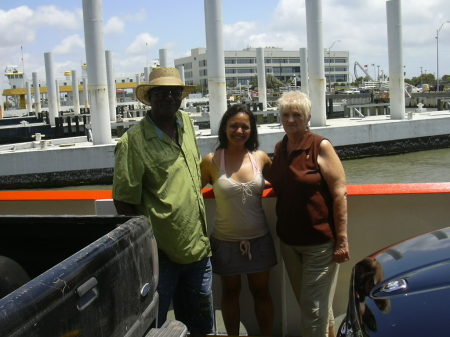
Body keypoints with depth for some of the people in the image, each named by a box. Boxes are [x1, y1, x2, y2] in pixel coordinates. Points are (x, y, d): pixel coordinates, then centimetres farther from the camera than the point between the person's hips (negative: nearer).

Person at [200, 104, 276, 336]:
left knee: (261, 291, 16)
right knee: (230, 292, 17)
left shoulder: (261, 158, -4)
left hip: (258, 239, 2)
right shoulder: (211, 161, -11)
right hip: (226, 241, -1)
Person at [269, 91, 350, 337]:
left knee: (313, 310, -1)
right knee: (306, 302, 18)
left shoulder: (320, 146, -10)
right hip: (289, 241, 7)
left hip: (319, 241, -6)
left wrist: (341, 240, -17)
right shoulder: (279, 149, 8)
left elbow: (339, 193, -14)